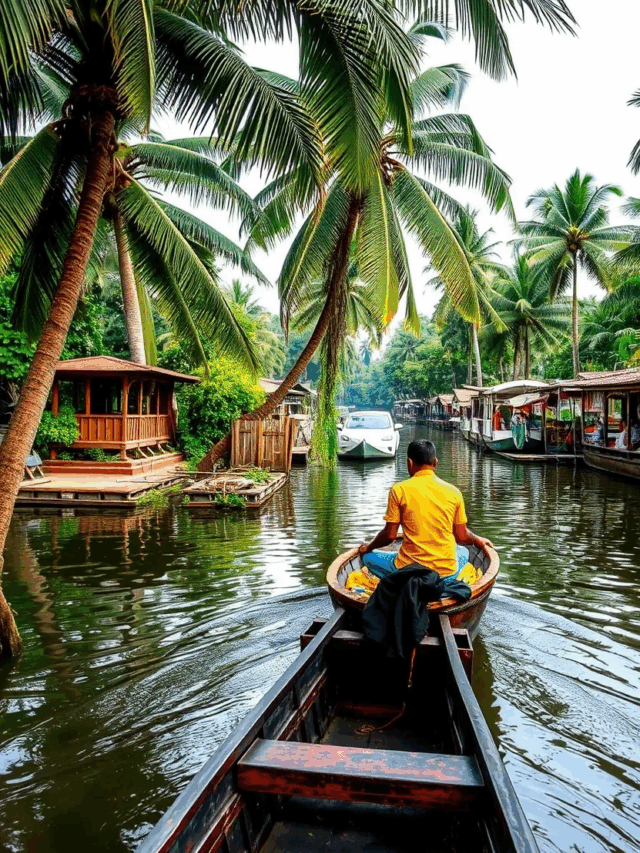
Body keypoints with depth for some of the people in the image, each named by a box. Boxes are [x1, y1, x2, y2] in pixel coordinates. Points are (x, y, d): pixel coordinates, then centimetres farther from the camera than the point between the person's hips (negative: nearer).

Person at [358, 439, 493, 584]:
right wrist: (478, 540, 30)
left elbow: (389, 535, -4)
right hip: (447, 573, 3)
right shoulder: (453, 492, 0)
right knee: (463, 552, 37)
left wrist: (369, 547, 16)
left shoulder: (399, 490, -6)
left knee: (368, 556, 23)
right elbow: (462, 537, 7)